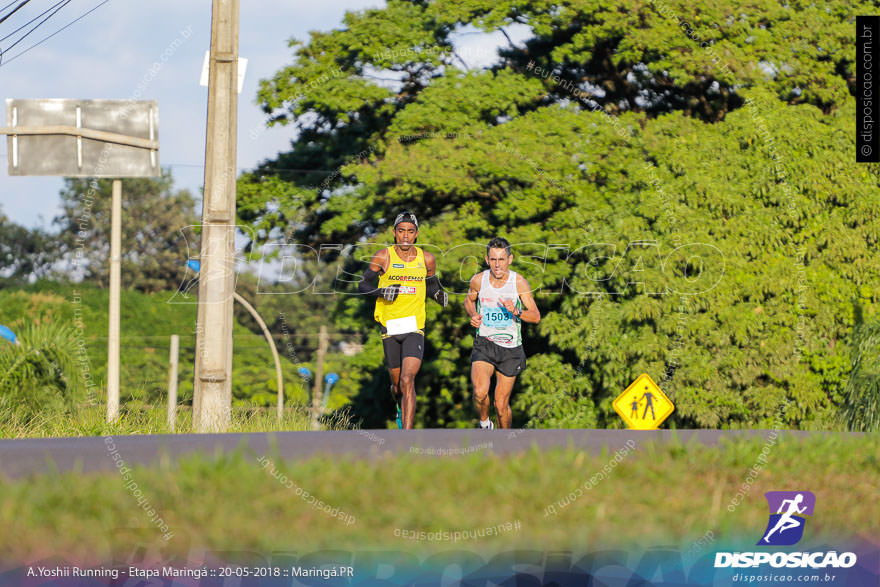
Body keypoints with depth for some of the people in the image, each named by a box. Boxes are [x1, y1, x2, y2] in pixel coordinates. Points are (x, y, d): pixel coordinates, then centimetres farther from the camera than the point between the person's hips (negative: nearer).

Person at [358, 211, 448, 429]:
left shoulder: (427, 259, 3)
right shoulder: (383, 257, -3)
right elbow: (363, 285, 2)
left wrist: (439, 295, -3)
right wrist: (382, 292, -18)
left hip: (414, 328, -1)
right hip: (390, 327, 1)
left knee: (407, 380, -18)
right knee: (397, 384, 10)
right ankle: (401, 410, 46)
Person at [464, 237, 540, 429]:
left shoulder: (519, 282, -9)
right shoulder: (478, 280, -4)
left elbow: (536, 316, -7)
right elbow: (469, 300, 18)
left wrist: (516, 312, -26)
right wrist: (473, 316, -4)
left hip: (510, 348, 0)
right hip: (484, 344, 0)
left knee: (501, 405, 4)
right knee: (480, 392, -25)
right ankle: (484, 424, 5)